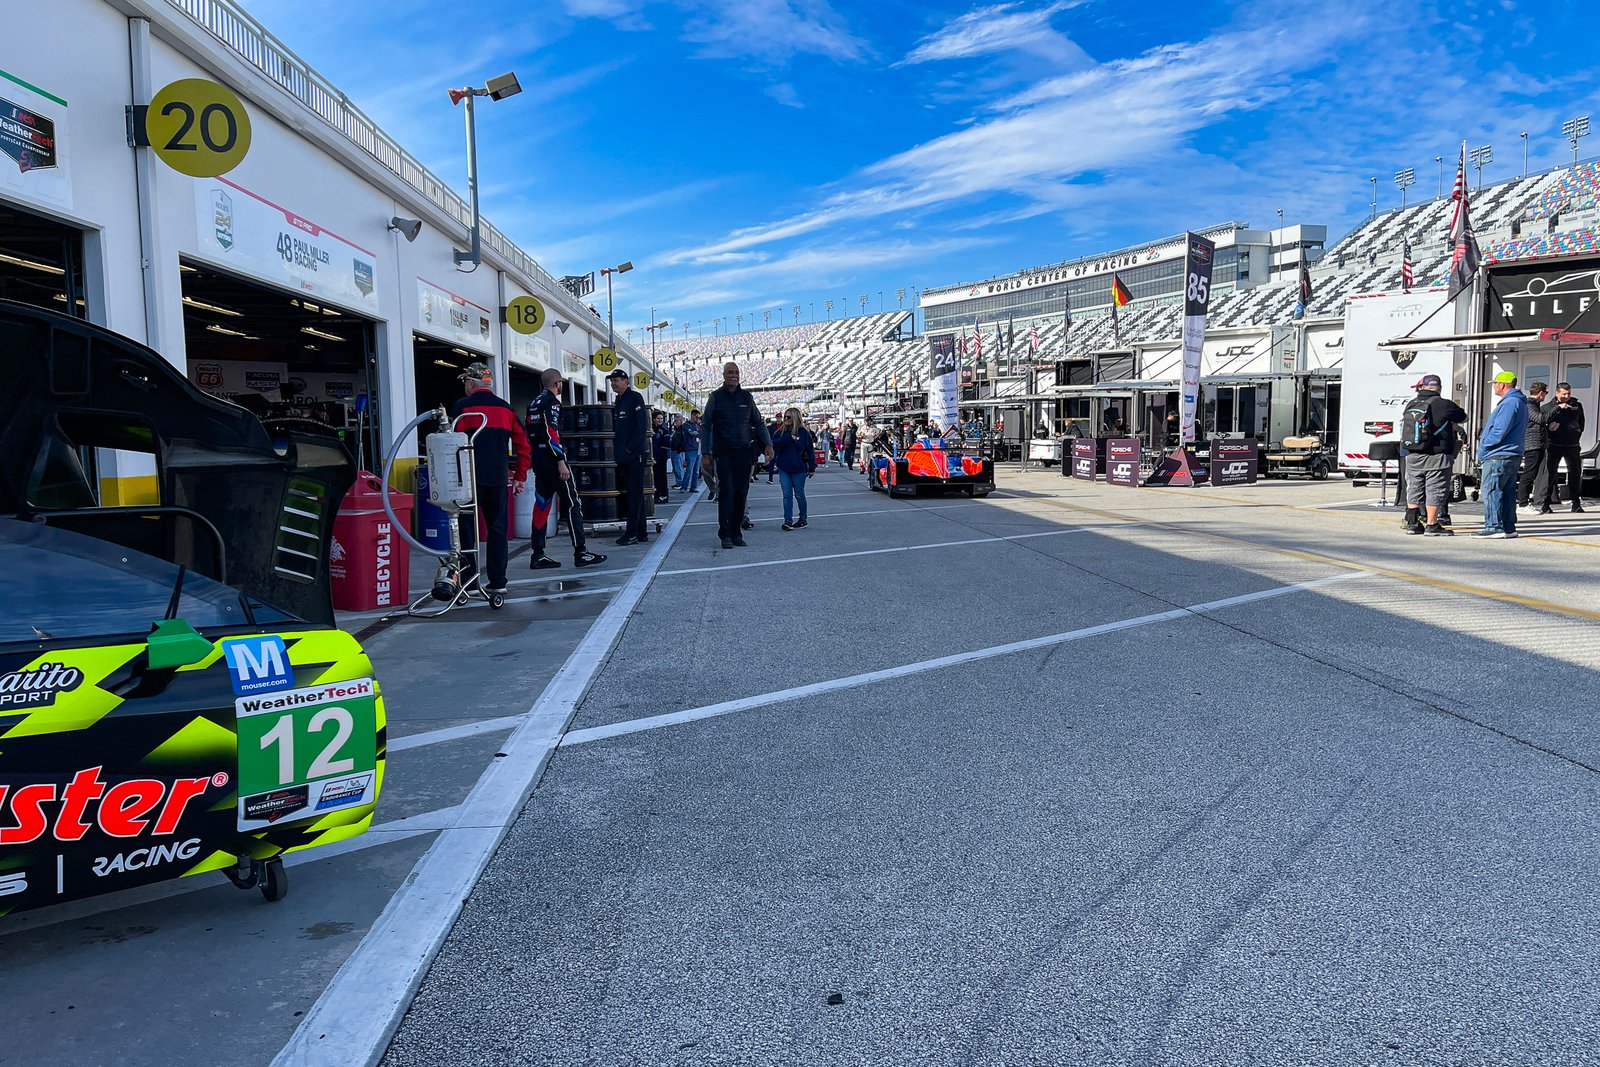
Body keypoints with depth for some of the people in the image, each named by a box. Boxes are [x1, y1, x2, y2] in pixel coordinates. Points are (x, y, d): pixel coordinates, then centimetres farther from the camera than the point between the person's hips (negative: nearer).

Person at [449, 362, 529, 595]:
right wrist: (520, 477, 15)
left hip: (470, 477, -4)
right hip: (499, 479, 4)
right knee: (497, 528, 8)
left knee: (466, 529, 3)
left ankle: (468, 581, 3)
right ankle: (497, 581, 9)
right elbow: (523, 445, 10)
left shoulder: (462, 407, -3)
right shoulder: (505, 409, 11)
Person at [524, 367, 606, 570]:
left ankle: (537, 555, 8)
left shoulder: (534, 403, 18)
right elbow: (551, 433, -19)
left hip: (538, 459, 9)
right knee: (571, 503, -6)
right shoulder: (551, 402, -9)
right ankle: (580, 552, -7)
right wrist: (561, 462, -22)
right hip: (552, 458, -9)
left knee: (541, 504, 9)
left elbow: (530, 434, 19)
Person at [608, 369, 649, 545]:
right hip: (623, 457, 8)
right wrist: (619, 451, 10)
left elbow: (641, 427, -14)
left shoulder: (635, 398, -6)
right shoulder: (617, 402, 18)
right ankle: (641, 533, 15)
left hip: (636, 454, -8)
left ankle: (632, 534, -7)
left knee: (634, 493, -8)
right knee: (633, 493, 10)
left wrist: (630, 449, -17)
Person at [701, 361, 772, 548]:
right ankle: (725, 534, -7)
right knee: (726, 491, -10)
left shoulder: (746, 397, 11)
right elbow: (706, 427, 5)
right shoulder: (715, 397, 4)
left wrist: (768, 444, 0)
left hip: (744, 453, 3)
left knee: (741, 493, 2)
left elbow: (758, 423, 15)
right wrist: (705, 453, -1)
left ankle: (736, 532, 10)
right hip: (723, 454, -3)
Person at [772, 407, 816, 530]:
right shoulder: (781, 432, 5)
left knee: (799, 495, 7)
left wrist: (812, 468, -1)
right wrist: (788, 438, -19)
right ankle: (788, 520, -1)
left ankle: (803, 520, 18)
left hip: (799, 469, -3)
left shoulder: (803, 432, -5)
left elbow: (810, 450, -2)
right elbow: (774, 444, -8)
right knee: (787, 495, -1)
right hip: (784, 469, 3)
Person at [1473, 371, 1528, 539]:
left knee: (1491, 491, -8)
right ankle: (1508, 527, 16)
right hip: (1513, 456, 10)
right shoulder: (1520, 402, 19)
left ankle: (1494, 527, -9)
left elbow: (1499, 431, -22)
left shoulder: (1509, 403, -15)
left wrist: (1483, 448, -11)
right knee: (1507, 492, 12)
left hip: (1498, 456, -10)